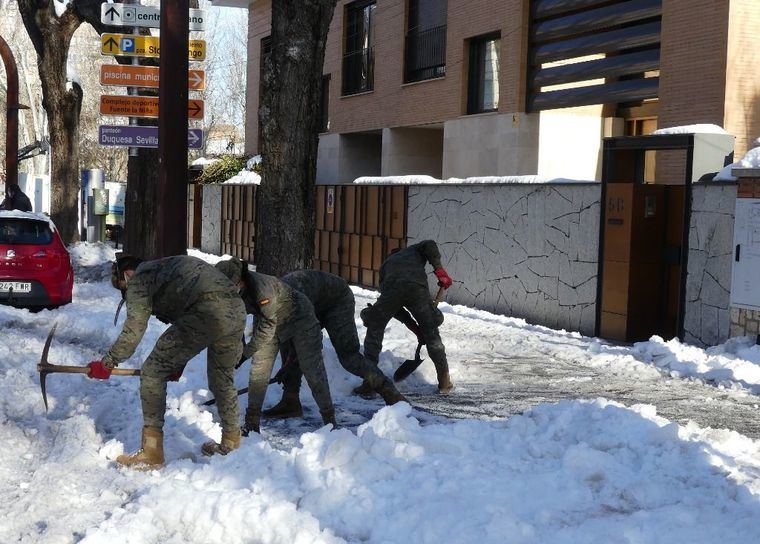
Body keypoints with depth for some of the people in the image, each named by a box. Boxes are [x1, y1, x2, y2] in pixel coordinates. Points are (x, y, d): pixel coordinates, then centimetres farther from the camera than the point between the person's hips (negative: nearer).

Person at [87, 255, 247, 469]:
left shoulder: (139, 279, 12)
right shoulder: (165, 267, 36)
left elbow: (133, 331, 6)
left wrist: (107, 364, 17)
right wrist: (179, 362, 43)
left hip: (206, 313, -8)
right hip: (237, 310, 8)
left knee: (152, 373, 4)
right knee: (223, 379, 28)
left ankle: (151, 455, 4)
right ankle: (231, 444, 41)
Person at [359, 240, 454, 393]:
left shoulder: (386, 264, 40)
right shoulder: (414, 250, 38)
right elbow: (430, 245, 10)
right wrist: (439, 270, 7)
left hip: (392, 288, 1)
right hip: (417, 287, -1)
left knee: (374, 330, 18)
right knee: (431, 333, 16)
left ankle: (369, 381, 13)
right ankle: (444, 381, 20)